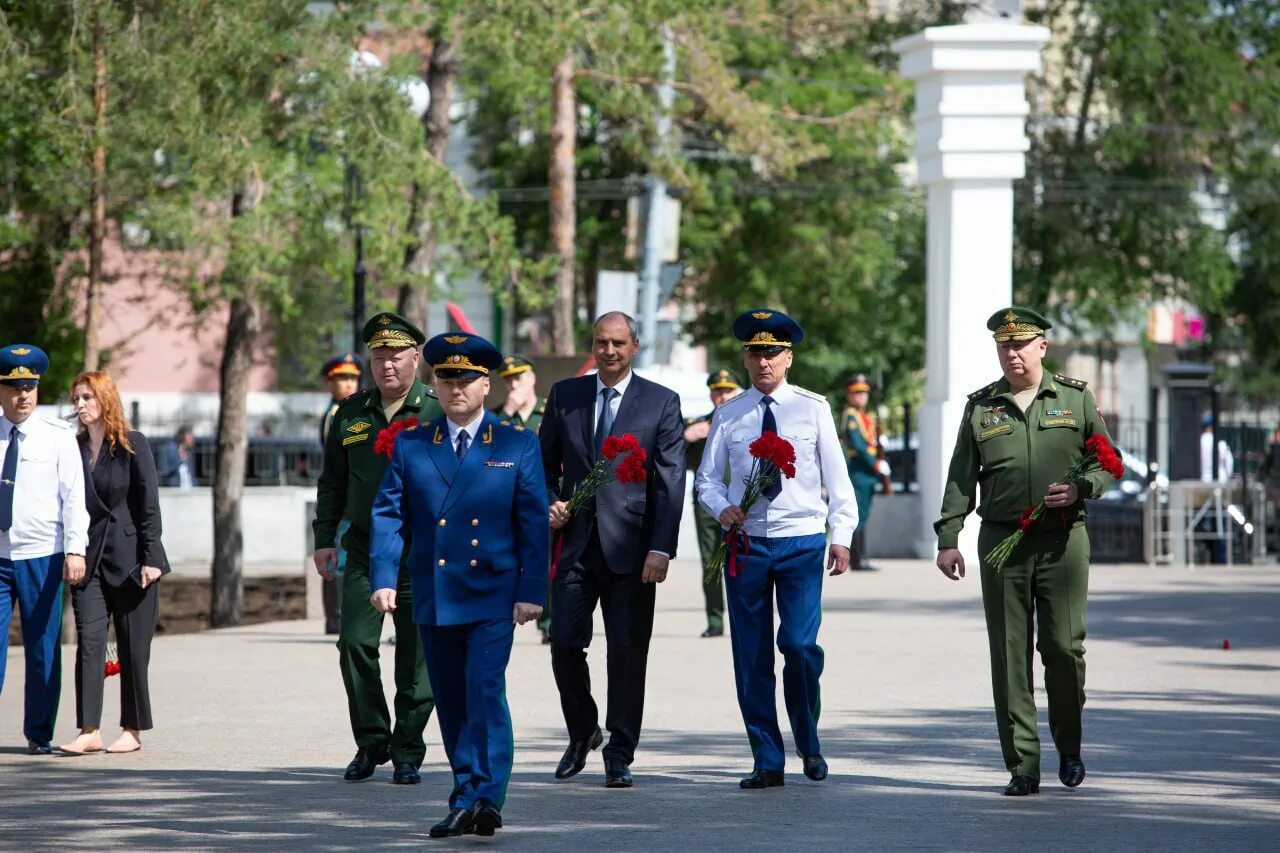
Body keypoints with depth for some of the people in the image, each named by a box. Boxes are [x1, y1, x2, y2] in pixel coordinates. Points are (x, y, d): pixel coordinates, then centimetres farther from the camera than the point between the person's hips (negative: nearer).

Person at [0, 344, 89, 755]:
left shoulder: (58, 436, 0)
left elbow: (74, 495, -3)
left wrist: (75, 549, -14)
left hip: (42, 556, -1)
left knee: (43, 649, 3)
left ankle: (39, 734, 13)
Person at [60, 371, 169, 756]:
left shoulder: (133, 446, -2)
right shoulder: (73, 447, 8)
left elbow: (149, 505, -4)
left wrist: (151, 558, -10)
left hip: (130, 558, -3)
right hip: (89, 558, 3)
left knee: (133, 648, 2)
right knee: (89, 642, -7)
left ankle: (133, 729, 10)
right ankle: (89, 731, -10)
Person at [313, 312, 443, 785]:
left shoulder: (438, 413, -1)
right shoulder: (351, 414, 11)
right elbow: (332, 482, 18)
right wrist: (324, 538, 11)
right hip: (364, 552, 3)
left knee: (416, 657, 1)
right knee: (355, 643, -8)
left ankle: (407, 753, 11)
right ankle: (371, 742, 7)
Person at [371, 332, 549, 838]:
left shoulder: (518, 445, 3)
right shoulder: (410, 446, 8)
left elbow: (534, 524, 1)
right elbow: (388, 514, 4)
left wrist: (532, 590, -6)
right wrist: (384, 579, -7)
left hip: (493, 596, -3)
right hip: (434, 600, 3)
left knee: (485, 691, -15)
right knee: (451, 702, 8)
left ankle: (485, 800, -17)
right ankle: (466, 800, 16)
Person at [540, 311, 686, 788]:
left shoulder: (661, 403, 2)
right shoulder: (565, 396, 9)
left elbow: (671, 481, -3)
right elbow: (545, 462, 17)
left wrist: (661, 548, -12)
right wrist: (550, 503, -3)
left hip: (630, 547, -2)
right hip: (575, 541, 2)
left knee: (627, 651, -1)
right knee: (565, 643, -2)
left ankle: (619, 755, 6)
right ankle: (583, 734, 20)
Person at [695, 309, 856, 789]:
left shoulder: (813, 409, 5)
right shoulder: (728, 416, 8)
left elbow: (836, 476, 5)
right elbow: (708, 478, 11)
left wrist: (841, 536, -2)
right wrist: (722, 508, -11)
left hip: (801, 540, -2)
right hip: (746, 542, 2)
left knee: (800, 644, -13)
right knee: (752, 657, 1)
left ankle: (809, 744, 10)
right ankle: (768, 762, 8)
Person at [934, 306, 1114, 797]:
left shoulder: (1076, 398, 7)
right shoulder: (980, 407, 9)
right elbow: (960, 478, 10)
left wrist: (1080, 489, -11)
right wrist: (947, 539, 3)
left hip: (1063, 540, -1)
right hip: (1001, 542, 1)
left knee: (1064, 647, -5)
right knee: (1009, 655, -2)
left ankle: (1068, 747, 19)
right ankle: (1022, 767, 1)